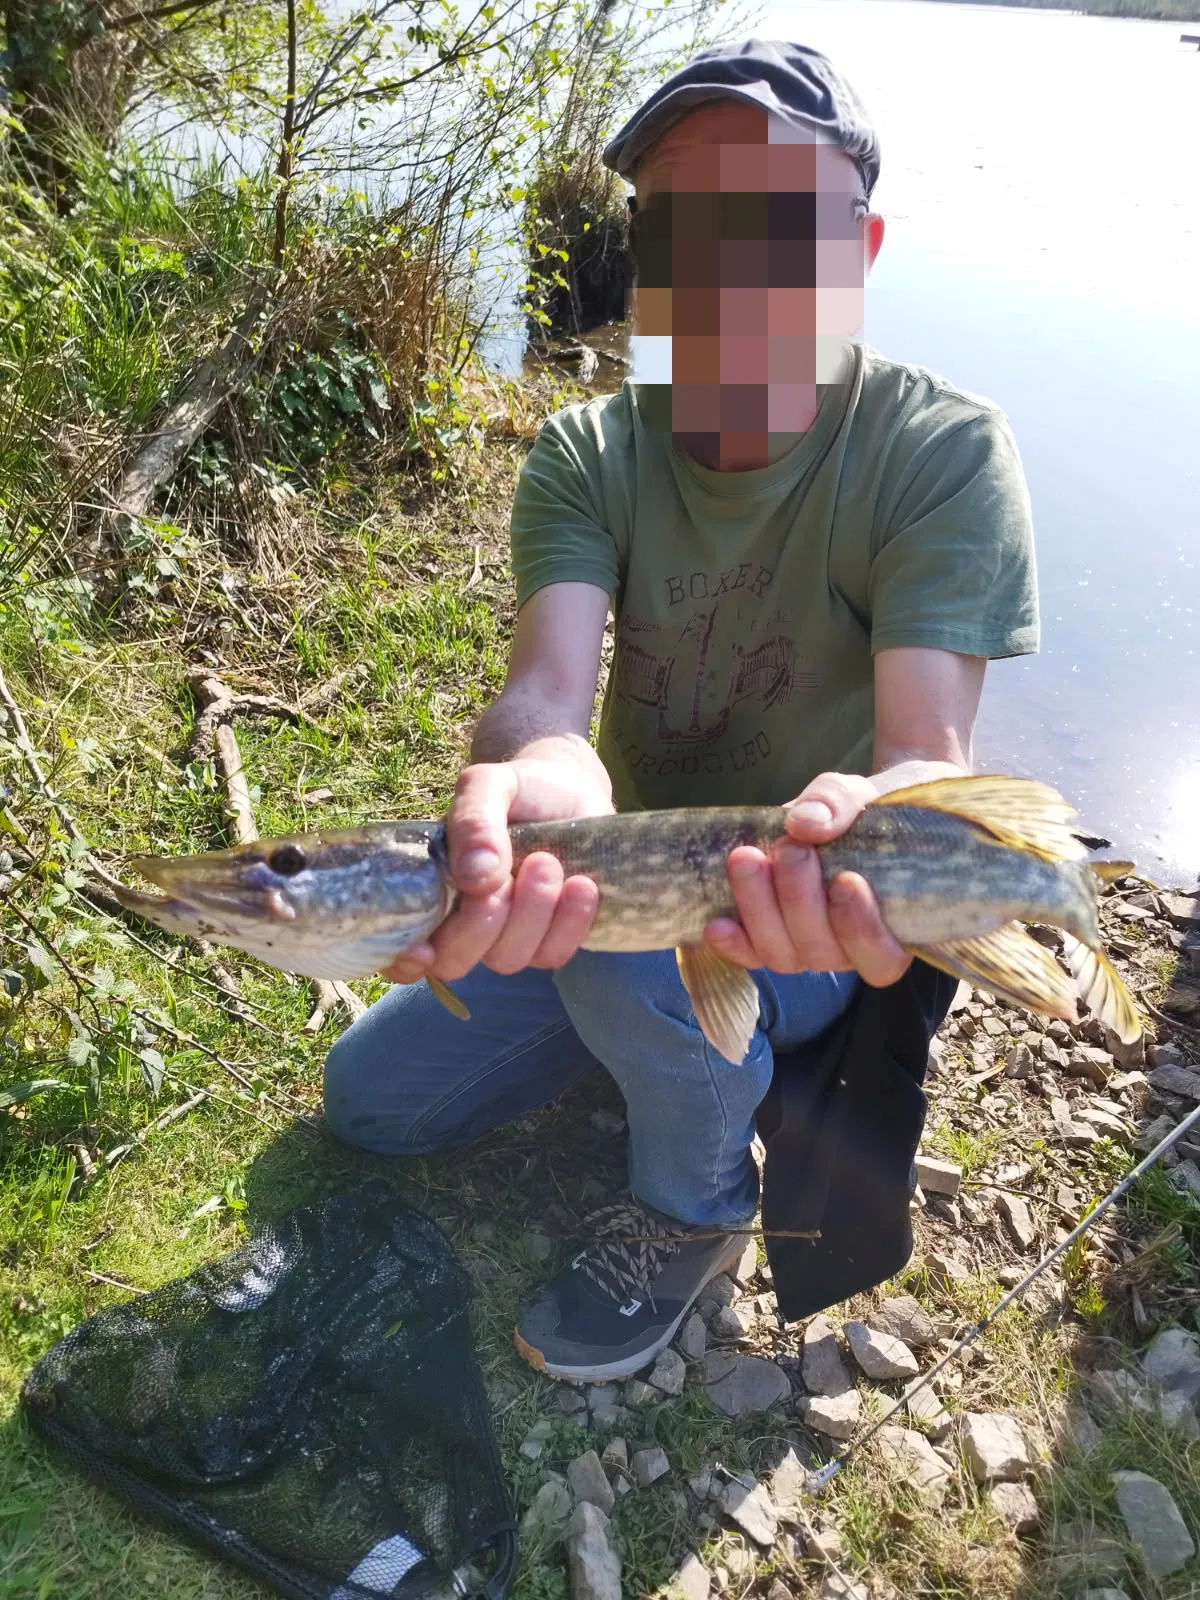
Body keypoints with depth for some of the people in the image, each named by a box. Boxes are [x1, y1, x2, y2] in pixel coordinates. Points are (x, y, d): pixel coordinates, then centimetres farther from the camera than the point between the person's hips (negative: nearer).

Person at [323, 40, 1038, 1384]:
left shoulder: (943, 456, -19)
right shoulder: (586, 456, -10)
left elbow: (929, 746, -28)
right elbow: (548, 687, -25)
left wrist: (868, 821, -53)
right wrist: (531, 785, -50)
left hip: (802, 921, -3)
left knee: (632, 932, -37)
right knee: (370, 1101, 4)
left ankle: (697, 1206, -3)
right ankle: (653, 1035, 24)